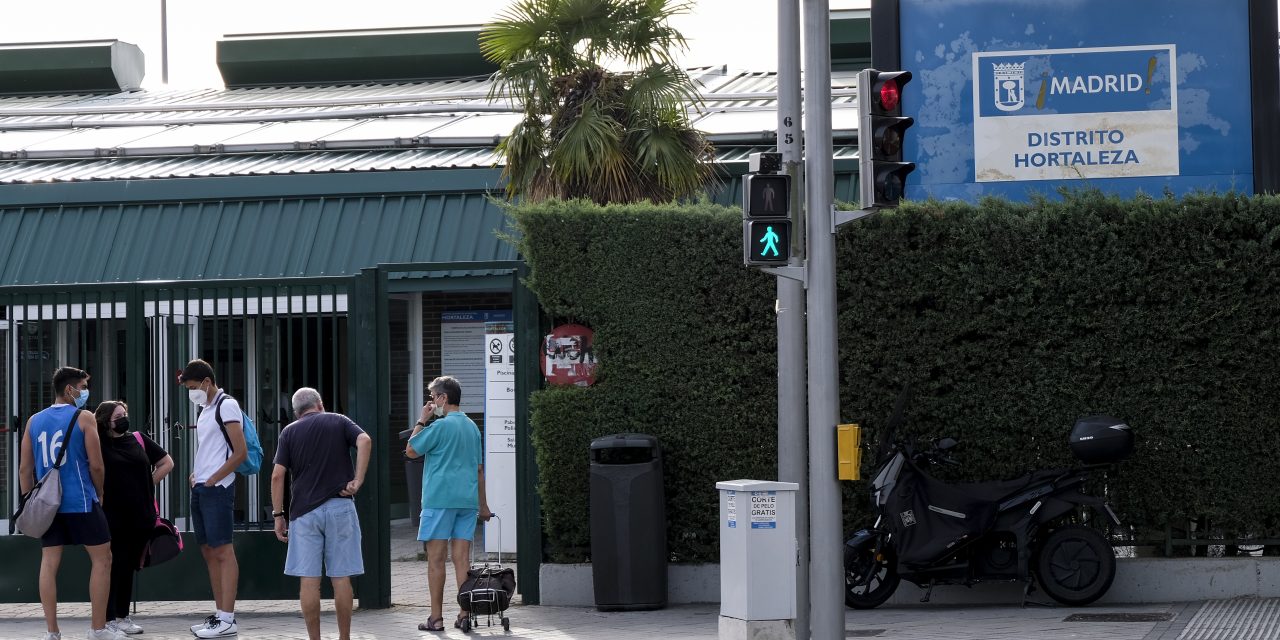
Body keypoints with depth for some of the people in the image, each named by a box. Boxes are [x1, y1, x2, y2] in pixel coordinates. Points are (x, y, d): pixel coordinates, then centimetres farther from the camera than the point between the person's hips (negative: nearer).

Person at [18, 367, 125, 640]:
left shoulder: (34, 421, 9)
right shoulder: (83, 418, -5)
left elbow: (25, 468, 9)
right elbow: (96, 465, -8)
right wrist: (99, 494, 9)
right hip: (80, 503, -5)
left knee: (49, 563, 6)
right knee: (102, 559, 6)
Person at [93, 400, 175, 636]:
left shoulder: (138, 440, 9)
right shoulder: (98, 443, -2)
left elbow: (167, 463, 16)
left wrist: (149, 484, 9)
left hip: (140, 517, 4)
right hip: (112, 518, -4)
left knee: (128, 567, 12)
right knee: (112, 567, -2)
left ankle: (123, 616, 20)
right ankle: (110, 619, 1)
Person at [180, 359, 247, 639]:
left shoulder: (226, 405, -9)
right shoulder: (205, 409, 17)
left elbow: (241, 452, -15)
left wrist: (212, 480, -13)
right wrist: (196, 474, 9)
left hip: (217, 489, -9)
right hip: (200, 489, 9)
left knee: (223, 550, -9)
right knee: (208, 551, 10)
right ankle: (219, 613, 15)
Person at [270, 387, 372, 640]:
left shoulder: (290, 431, 9)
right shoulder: (339, 422, 9)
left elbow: (277, 475, 0)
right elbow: (364, 441, -12)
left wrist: (278, 515, 4)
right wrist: (357, 480, -11)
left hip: (304, 510, 0)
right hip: (339, 506, 0)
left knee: (309, 579, 1)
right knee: (341, 577, 4)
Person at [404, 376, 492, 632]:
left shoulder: (441, 425, -9)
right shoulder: (472, 427, 13)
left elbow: (411, 450, -3)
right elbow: (479, 468, 18)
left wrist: (421, 421, 5)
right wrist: (483, 505, 22)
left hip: (440, 498, -6)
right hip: (468, 500, 6)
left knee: (436, 558, -2)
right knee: (462, 558, 5)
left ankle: (436, 617, -3)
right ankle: (464, 614, 1)